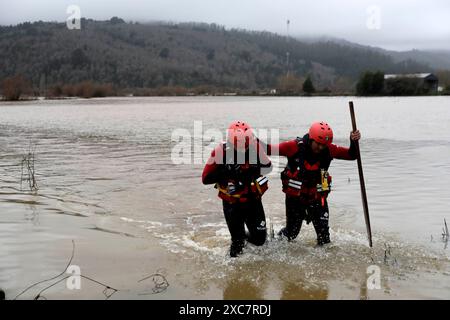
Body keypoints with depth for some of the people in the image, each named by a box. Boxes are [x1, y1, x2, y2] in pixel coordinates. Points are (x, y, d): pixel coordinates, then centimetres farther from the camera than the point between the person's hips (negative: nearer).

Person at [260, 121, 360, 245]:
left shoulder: (329, 149, -10)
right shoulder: (295, 146, -19)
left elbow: (351, 155, -4)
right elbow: (271, 149, -18)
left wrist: (353, 142, -23)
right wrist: (257, 142, -35)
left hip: (317, 197, 2)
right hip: (294, 196, -2)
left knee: (323, 233, 2)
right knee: (292, 232, 11)